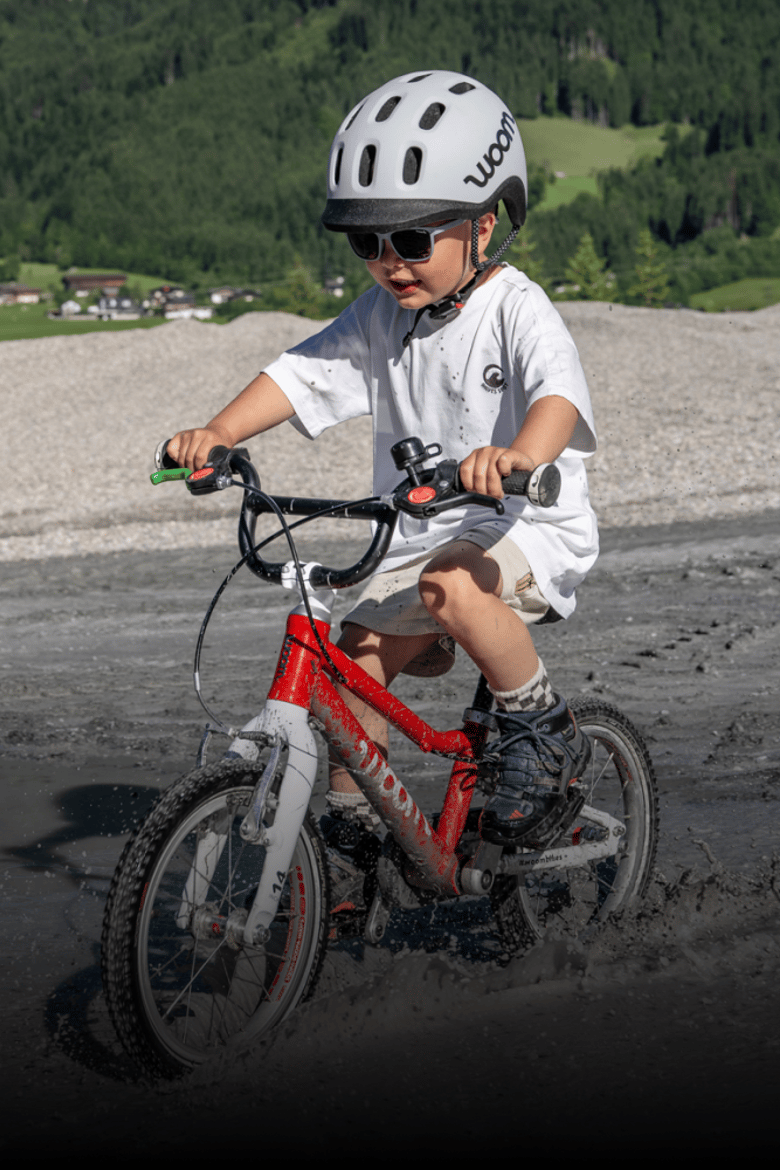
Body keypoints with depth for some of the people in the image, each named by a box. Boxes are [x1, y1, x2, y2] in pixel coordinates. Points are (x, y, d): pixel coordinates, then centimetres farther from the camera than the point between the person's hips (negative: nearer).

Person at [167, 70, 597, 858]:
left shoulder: (517, 310, -16)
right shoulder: (382, 313, 2)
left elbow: (559, 393, -34)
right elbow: (303, 373, -4)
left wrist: (518, 454, -57)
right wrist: (218, 433, -22)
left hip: (531, 528, -7)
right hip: (423, 533, 7)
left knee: (452, 586, -36)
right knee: (354, 661, -2)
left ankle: (545, 733, -14)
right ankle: (353, 821, 17)